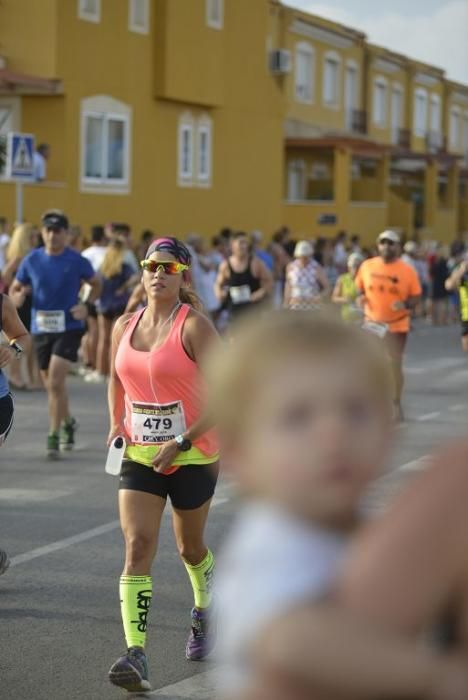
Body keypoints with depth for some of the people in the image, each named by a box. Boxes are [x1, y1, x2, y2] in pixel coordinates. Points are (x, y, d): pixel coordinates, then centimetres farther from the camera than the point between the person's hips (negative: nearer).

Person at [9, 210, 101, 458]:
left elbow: (96, 285, 9)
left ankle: (54, 436, -8)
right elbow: (14, 290, 10)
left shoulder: (77, 261, -6)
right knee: (52, 384, 14)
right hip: (41, 328, 4)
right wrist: (17, 297, -14)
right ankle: (68, 423, 39)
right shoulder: (31, 260, 1)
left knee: (55, 382, -16)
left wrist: (86, 305, -8)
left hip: (69, 328, -4)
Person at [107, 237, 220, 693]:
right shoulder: (124, 327, 5)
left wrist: (182, 442, -20)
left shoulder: (194, 326, -12)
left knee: (190, 548, 15)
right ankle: (135, 655, -18)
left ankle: (204, 612, 47)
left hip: (193, 457, -3)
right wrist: (117, 424, 7)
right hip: (138, 456, 4)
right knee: (137, 546, -12)